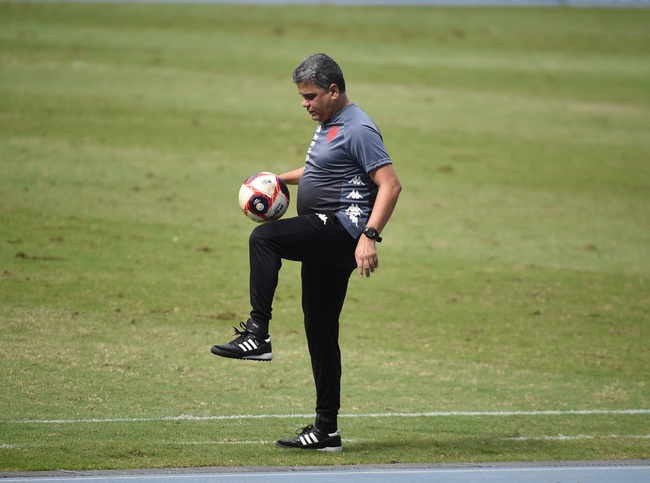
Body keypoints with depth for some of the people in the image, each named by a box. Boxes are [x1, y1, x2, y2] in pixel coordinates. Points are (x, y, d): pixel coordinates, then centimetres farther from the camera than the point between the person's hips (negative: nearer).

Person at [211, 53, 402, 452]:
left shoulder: (358, 129, -11)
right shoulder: (328, 124, 18)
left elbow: (390, 184, -19)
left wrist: (369, 236, -27)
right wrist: (282, 178, 23)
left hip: (343, 227, -10)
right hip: (326, 240, 10)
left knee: (264, 238, -26)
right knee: (320, 331, 9)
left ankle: (257, 334, -27)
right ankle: (326, 430, 13)